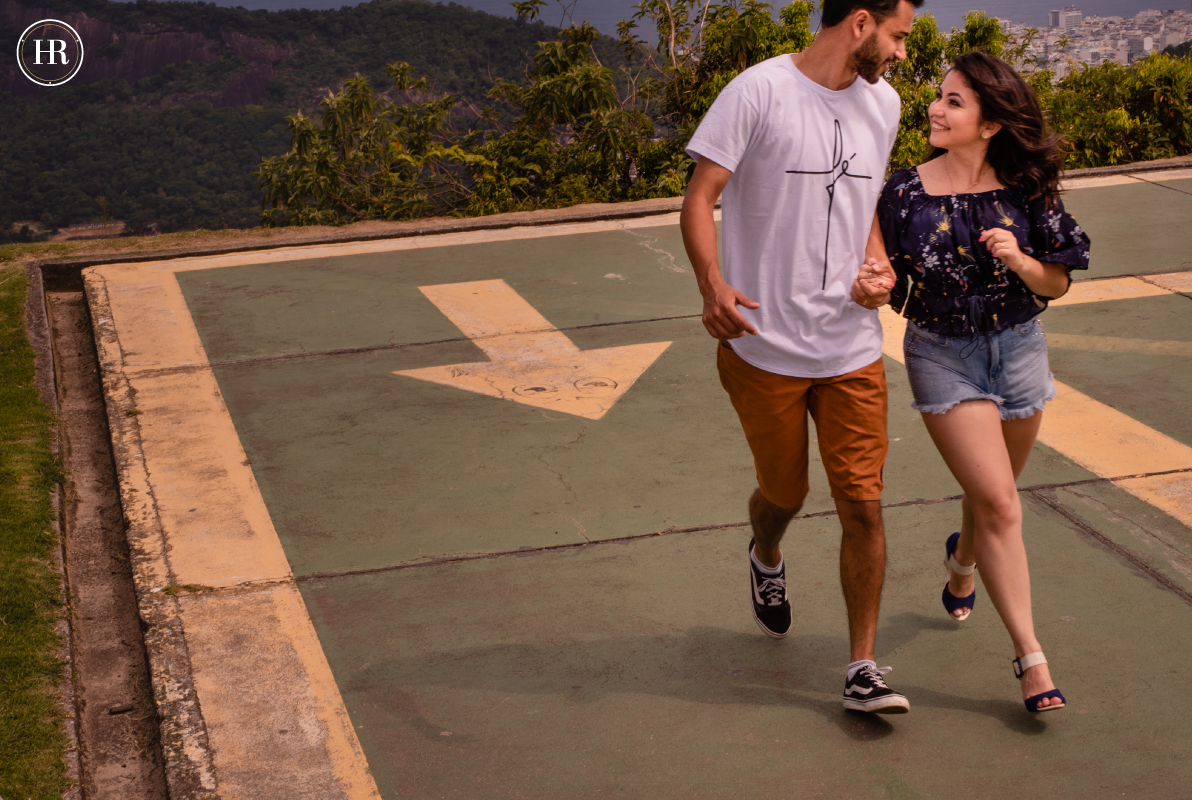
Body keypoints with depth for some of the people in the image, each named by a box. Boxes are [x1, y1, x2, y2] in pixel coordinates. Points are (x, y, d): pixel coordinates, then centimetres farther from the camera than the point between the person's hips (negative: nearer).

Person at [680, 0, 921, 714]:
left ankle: (863, 669, 11)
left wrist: (878, 269, 2)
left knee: (863, 505, -1)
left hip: (852, 346, 4)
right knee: (785, 493, 14)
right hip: (765, 344, -4)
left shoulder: (883, 103, 9)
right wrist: (713, 282, -29)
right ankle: (766, 560, 50)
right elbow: (700, 197, -12)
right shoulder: (759, 92, -11)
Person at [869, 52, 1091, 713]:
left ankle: (961, 560, 54)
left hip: (1018, 349, 2)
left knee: (992, 496, 18)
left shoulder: (1025, 190, -7)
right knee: (999, 504, -10)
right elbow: (895, 287, -2)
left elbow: (1058, 285, -2)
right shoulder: (906, 192, -9)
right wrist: (876, 281, -24)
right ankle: (1030, 656, -1)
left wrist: (1019, 260, -21)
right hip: (942, 355, -2)